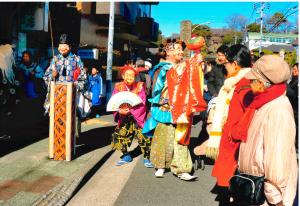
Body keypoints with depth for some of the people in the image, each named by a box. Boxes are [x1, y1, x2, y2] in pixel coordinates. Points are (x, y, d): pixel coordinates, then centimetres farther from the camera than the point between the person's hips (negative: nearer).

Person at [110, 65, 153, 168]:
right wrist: (119, 111, -22)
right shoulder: (118, 87, 1)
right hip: (124, 119, 3)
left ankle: (147, 158, 7)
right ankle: (126, 156, 23)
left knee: (143, 136, -14)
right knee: (119, 135, 1)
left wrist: (130, 110, -24)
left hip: (138, 118, -3)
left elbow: (142, 104, -12)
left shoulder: (139, 87, -6)